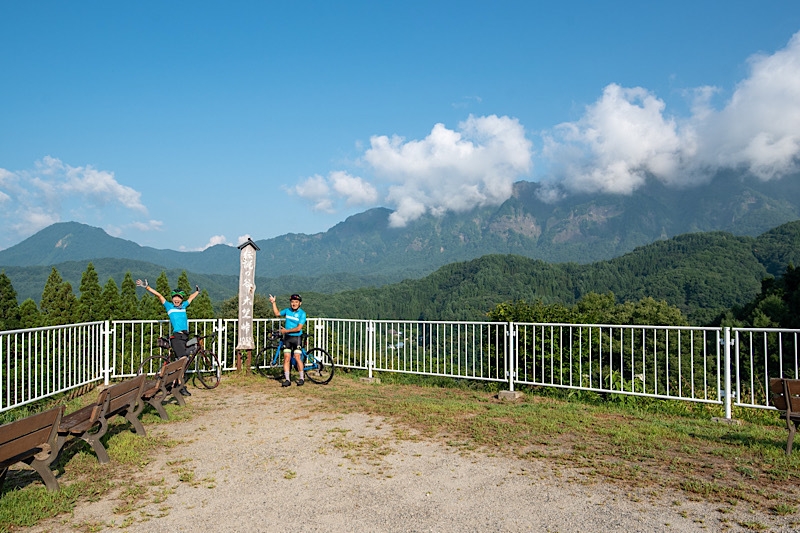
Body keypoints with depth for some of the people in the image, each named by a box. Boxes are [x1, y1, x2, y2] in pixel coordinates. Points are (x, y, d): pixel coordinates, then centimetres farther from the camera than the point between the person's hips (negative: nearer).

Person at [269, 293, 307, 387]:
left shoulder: (302, 313, -9)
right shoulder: (287, 310, 5)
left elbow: (299, 328, -16)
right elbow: (277, 313, 23)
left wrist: (286, 330, -13)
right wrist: (273, 302, 17)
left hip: (297, 338, -4)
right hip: (287, 338, 4)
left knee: (297, 358, -6)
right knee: (286, 358, 0)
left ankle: (302, 378, 10)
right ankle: (287, 379, 5)